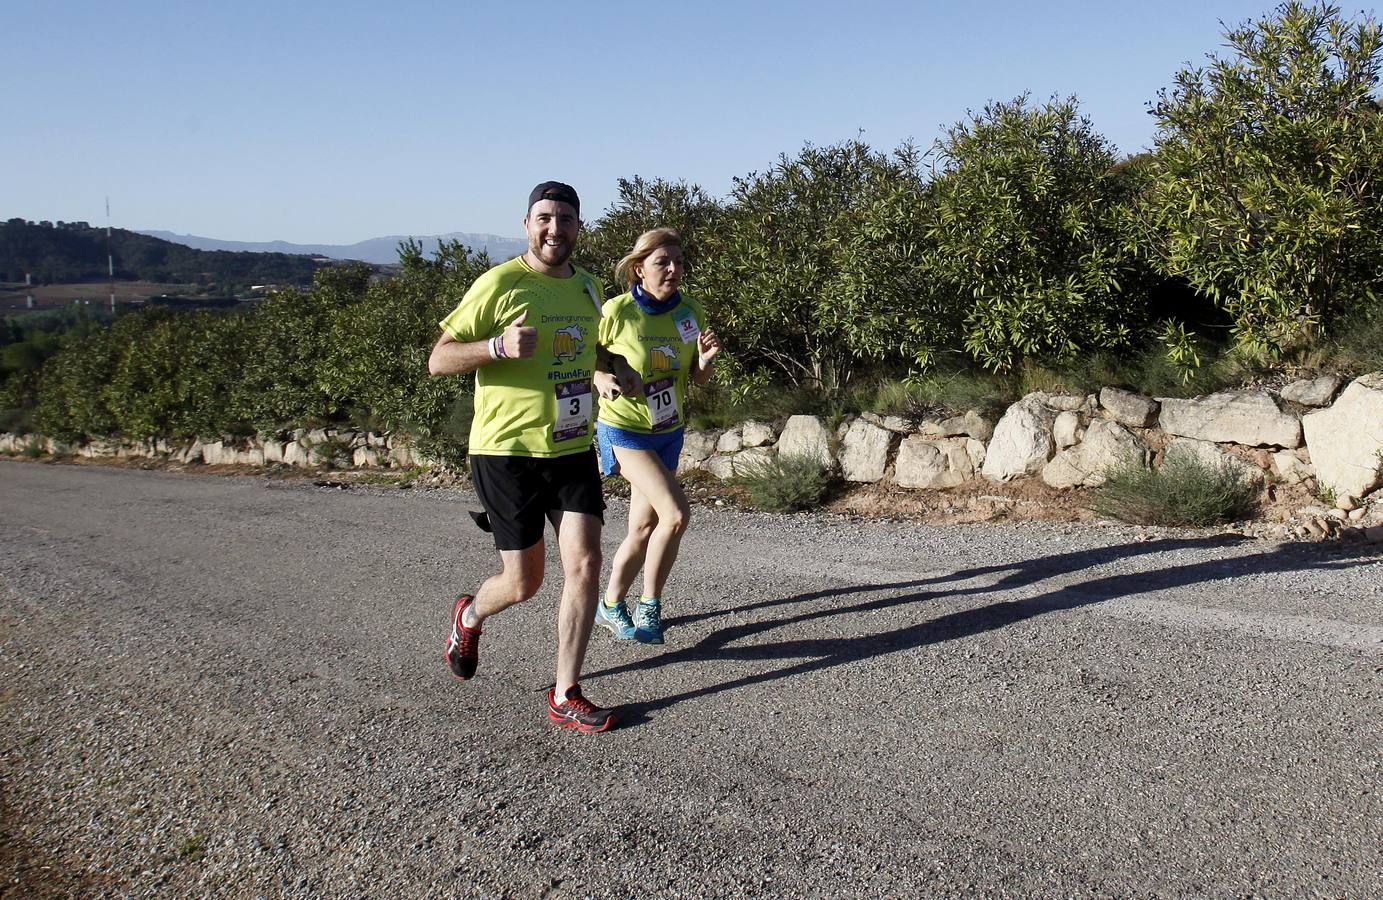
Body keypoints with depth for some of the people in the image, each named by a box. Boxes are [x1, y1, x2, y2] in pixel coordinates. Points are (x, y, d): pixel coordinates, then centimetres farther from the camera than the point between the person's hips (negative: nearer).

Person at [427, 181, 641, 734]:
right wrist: (499, 346, -28)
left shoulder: (587, 286, 10)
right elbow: (439, 360, -11)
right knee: (523, 583, 4)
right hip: (508, 453, -5)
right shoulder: (500, 283, -10)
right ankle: (470, 616, 40)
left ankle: (566, 696, 6)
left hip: (573, 450, 5)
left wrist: (615, 367, 9)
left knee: (584, 565, -6)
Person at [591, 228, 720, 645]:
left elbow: (698, 379, 4)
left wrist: (706, 358, -17)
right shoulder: (618, 311, -17)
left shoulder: (690, 311, -4)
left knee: (643, 527, 10)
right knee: (676, 513, -18)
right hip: (624, 428, -5)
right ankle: (649, 606, 1)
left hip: (669, 430, 6)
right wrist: (602, 380, -25)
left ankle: (611, 607, 29)